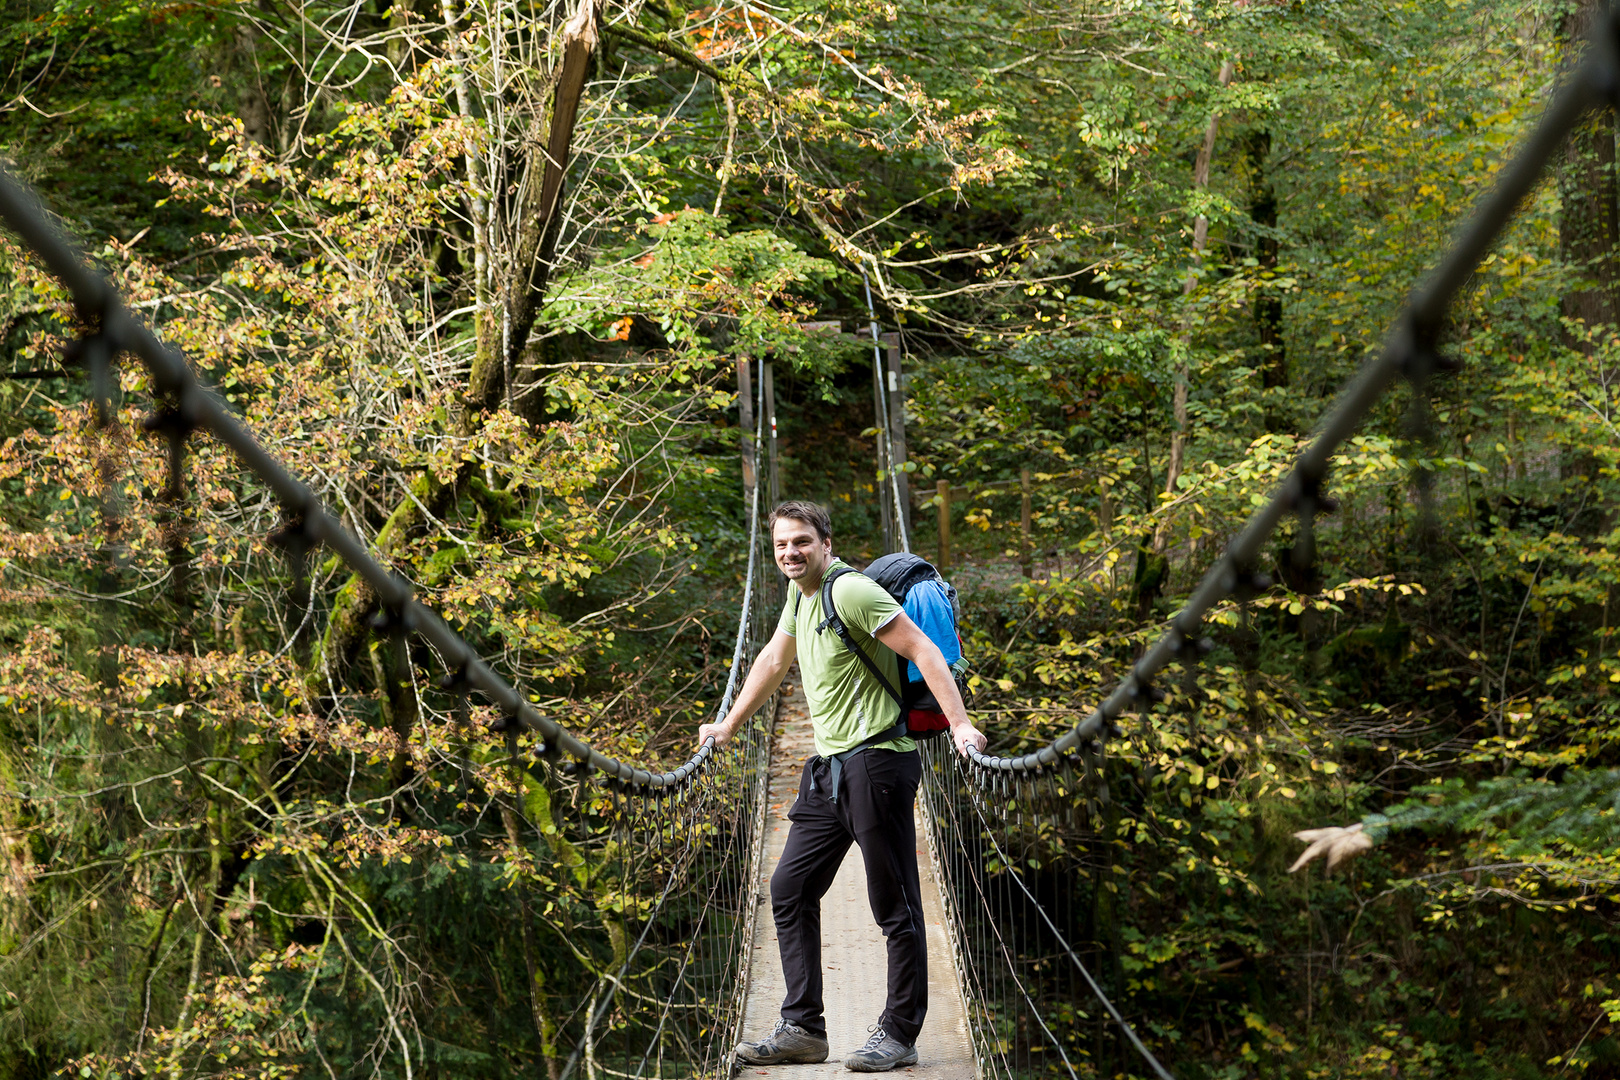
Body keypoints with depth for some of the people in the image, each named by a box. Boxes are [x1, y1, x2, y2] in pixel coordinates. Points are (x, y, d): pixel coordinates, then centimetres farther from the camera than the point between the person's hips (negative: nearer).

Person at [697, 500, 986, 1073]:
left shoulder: (851, 591, -13)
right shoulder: (799, 596, 14)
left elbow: (924, 651, -17)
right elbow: (773, 660, 30)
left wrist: (960, 725, -25)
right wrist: (728, 725, 37)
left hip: (876, 761, -10)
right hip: (828, 767, 10)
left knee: (895, 906, -2)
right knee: (790, 890, 8)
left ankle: (899, 1035, 5)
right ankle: (802, 1029, 13)